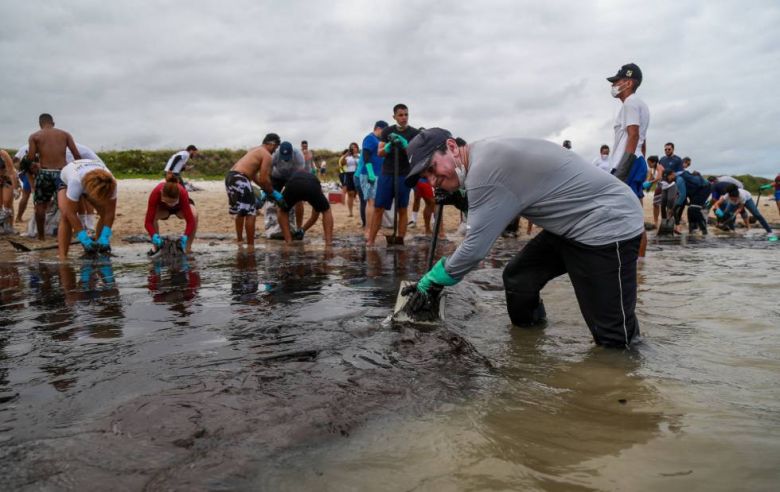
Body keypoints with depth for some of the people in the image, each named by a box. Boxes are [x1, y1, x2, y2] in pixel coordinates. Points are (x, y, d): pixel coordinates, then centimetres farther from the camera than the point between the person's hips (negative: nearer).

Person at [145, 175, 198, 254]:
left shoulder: (183, 193, -42)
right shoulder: (155, 193, -40)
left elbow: (190, 220, -40)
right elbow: (148, 221, -37)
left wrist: (185, 237, -54)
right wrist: (154, 236, -52)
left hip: (180, 207, -1)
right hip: (163, 208, 1)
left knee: (194, 216, -33)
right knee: (151, 216, -31)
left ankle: (188, 247, -13)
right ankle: (156, 245, -5)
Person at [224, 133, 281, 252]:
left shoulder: (255, 150, 26)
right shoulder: (267, 155, -3)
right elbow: (264, 179, -9)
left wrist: (265, 189, 27)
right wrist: (273, 193, 4)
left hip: (230, 176, 9)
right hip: (239, 179, -9)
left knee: (240, 211, 24)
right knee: (250, 213, -2)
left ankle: (239, 240, 34)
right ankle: (250, 246, -1)